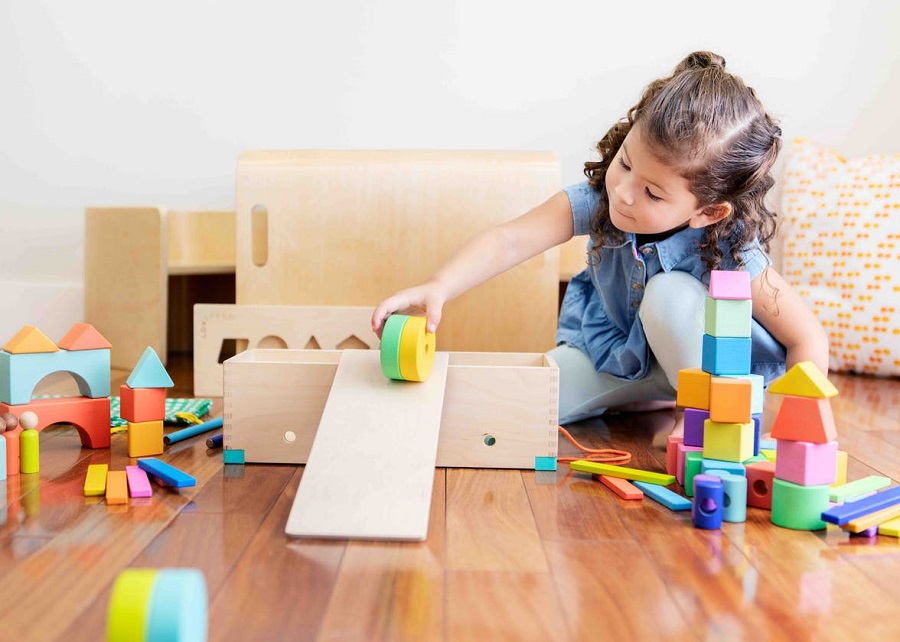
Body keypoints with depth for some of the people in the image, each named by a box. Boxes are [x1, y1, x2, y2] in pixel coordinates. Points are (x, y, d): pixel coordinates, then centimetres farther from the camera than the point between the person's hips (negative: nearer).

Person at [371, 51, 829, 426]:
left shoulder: (730, 252, -31)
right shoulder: (596, 201, -25)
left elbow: (808, 339, -25)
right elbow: (509, 241, -34)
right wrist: (438, 287, -49)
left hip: (701, 357, -3)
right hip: (612, 347, 3)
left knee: (670, 294, -35)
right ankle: (653, 397, 8)